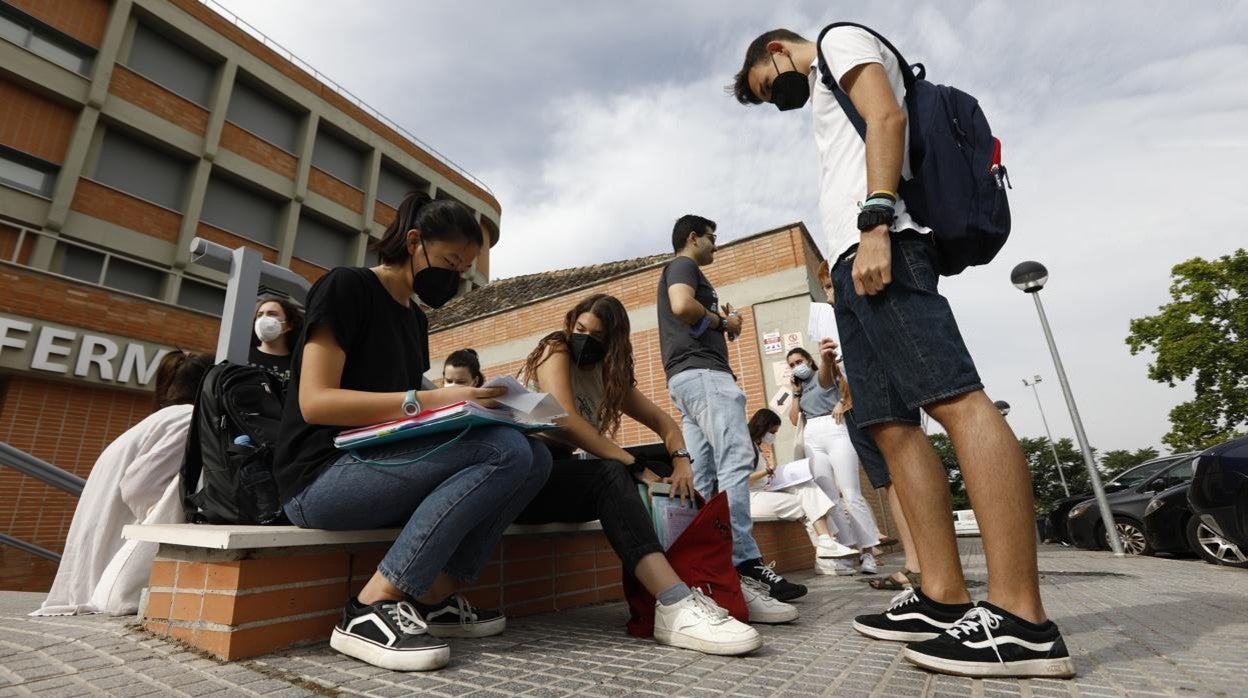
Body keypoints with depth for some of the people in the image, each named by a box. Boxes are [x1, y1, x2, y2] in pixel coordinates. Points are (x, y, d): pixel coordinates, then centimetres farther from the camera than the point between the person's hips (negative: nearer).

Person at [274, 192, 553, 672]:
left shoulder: (416, 319, 17)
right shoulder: (346, 287, -6)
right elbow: (315, 402, -16)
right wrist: (428, 401, -24)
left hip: (384, 467, 8)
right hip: (322, 478, -7)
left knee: (535, 456, -10)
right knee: (505, 450, -27)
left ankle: (435, 598, -10)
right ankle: (371, 609, -20)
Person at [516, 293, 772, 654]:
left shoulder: (608, 374, 12)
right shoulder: (554, 350, -7)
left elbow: (662, 421, 10)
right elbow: (565, 421, -23)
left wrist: (681, 460, -11)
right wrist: (635, 465, -24)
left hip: (563, 475, 7)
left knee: (664, 477, -8)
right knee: (610, 474, -32)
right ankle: (675, 606, -44)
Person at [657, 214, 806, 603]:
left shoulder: (679, 272, 33)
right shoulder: (683, 266, 3)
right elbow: (682, 306, -20)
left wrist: (720, 323, 15)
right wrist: (723, 321, -4)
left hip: (685, 377, 10)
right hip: (701, 371, -10)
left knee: (700, 473, 3)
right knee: (736, 460, -18)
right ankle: (745, 562, -21)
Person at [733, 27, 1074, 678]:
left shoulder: (841, 41, 16)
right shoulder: (827, 98, 38)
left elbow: (887, 118, -5)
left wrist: (875, 223, -18)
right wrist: (842, 268, 17)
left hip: (881, 245, -9)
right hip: (853, 264, 10)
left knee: (957, 400, -18)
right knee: (892, 426, -1)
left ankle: (1022, 619, -19)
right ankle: (944, 598, -1)